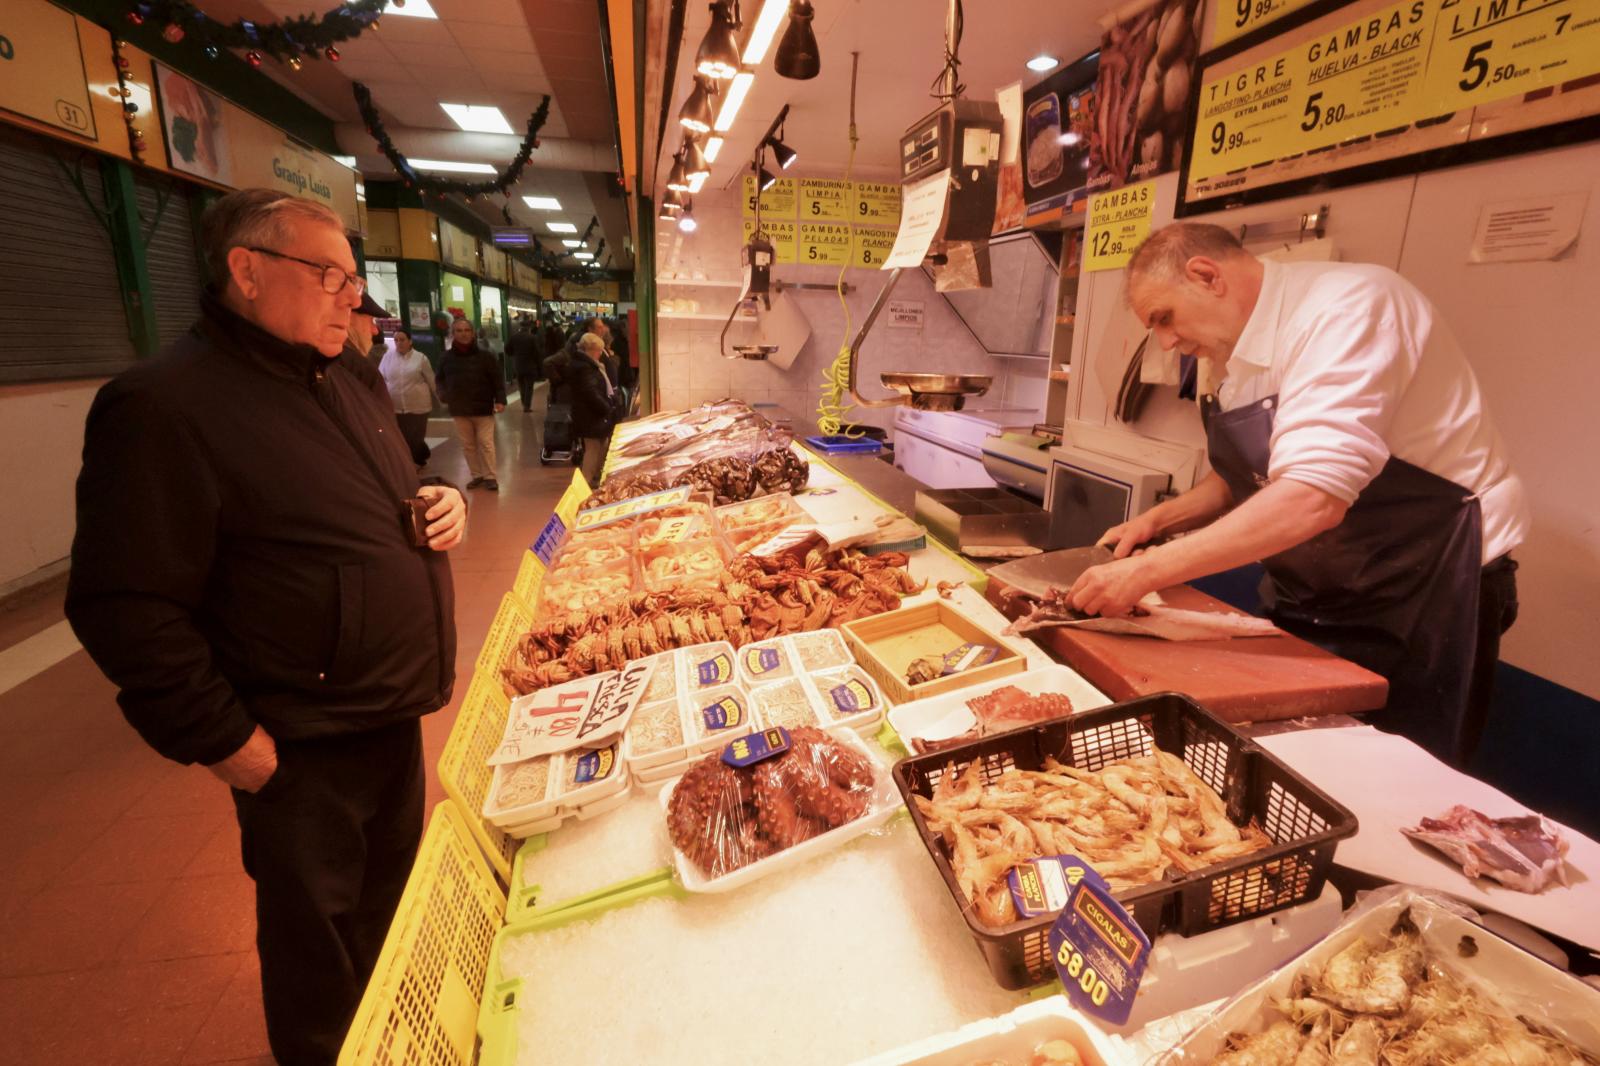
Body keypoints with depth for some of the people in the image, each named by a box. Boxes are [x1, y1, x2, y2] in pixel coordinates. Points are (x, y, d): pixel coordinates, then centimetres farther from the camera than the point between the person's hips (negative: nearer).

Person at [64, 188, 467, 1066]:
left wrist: (439, 506, -2)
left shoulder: (342, 375, 7)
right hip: (301, 754, -8)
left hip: (393, 714, 8)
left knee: (390, 905, 27)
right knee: (317, 949, 15)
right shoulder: (164, 407, -20)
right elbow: (127, 608, -20)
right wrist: (227, 744, -17)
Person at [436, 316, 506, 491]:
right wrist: (445, 397, 1)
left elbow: (498, 379, -6)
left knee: (485, 443, -3)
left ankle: (490, 476, 6)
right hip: (459, 409, 4)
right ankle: (477, 475, 20)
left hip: (483, 408, -4)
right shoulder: (447, 357, 4)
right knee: (467, 445, 9)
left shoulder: (485, 356, -5)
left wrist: (500, 400, -15)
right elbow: (441, 380, 16)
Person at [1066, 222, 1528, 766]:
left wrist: (1147, 571, -32)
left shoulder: (1342, 307, -23)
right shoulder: (1244, 349, 4)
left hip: (1420, 596, -8)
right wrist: (1159, 519, 0)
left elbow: (1313, 499, -35)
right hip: (1309, 598, 8)